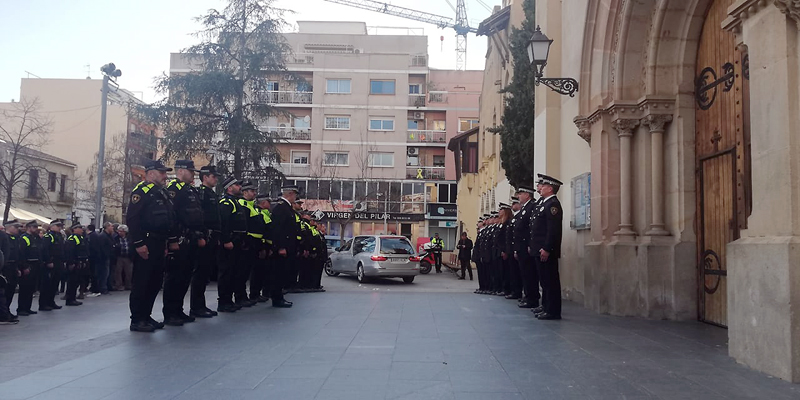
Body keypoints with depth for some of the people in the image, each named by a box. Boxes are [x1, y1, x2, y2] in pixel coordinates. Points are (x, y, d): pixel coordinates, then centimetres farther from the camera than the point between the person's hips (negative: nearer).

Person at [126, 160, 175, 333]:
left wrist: (167, 242, 20)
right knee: (142, 282, -4)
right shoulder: (142, 191, -9)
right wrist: (139, 244, -22)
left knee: (155, 281, 13)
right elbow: (132, 219, -18)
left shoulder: (162, 193, 20)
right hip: (146, 245, -9)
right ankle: (137, 320, 3)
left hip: (159, 245, 9)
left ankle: (146, 316, 22)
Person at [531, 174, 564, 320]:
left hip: (547, 251, -10)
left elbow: (553, 230, -21)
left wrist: (546, 249, -24)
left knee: (551, 280, -5)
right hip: (540, 250, 10)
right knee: (544, 280, 17)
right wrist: (533, 246, 18)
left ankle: (553, 311, -2)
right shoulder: (544, 203, 18)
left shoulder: (553, 204, -13)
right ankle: (546, 305, 26)